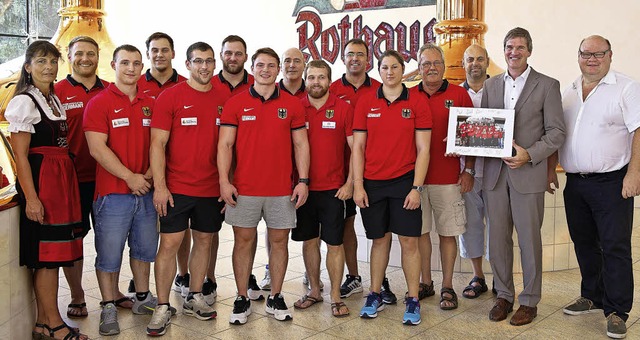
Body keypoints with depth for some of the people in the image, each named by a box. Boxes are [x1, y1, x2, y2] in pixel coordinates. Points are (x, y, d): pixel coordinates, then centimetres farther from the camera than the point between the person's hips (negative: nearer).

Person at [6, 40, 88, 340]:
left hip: (62, 179, 8)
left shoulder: (54, 100, 17)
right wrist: (31, 197, -18)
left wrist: (66, 182, 11)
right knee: (46, 254, -3)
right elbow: (20, 155, -13)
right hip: (39, 180, -8)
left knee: (54, 253, 10)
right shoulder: (24, 102, -7)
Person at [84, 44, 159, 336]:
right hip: (112, 192, -5)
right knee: (109, 254, 3)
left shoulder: (150, 104, 10)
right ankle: (109, 308, 17)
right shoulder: (99, 103, -5)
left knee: (144, 248, 15)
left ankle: (142, 298, 31)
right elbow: (97, 148, -13)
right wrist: (130, 177, -15)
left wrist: (151, 173, -6)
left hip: (146, 191, 5)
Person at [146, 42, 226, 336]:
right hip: (176, 187, -3)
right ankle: (163, 308, 9)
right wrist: (159, 186, -13)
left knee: (204, 240, 12)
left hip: (212, 188, 4)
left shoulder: (222, 100, 6)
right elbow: (158, 143, -6)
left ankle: (195, 298, 27)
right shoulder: (170, 97, -3)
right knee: (169, 244, -2)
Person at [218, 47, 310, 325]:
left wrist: (303, 181, -2)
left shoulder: (292, 104, 5)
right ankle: (242, 300, 17)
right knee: (244, 240, 5)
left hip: (282, 190, 1)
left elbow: (300, 145, 6)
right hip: (244, 188, -1)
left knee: (279, 240, 7)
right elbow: (225, 145, 0)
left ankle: (275, 298, 21)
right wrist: (224, 181, -9)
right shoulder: (235, 104, 3)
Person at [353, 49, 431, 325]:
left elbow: (423, 149, -3)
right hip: (372, 183, 2)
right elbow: (358, 147, 3)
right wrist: (357, 185, -3)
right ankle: (375, 296, 25)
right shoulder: (365, 103, 3)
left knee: (409, 241, 1)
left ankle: (413, 301, 13)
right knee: (379, 239, 12)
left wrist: (417, 188, -9)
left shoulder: (417, 102, -1)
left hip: (404, 181, -1)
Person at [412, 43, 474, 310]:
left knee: (447, 233, 4)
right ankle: (425, 283, 22)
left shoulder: (459, 95, 3)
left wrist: (468, 170, -2)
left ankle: (447, 287, 15)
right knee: (420, 230, 8)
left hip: (448, 178, -2)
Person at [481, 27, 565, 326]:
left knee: (529, 240, 5)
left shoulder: (547, 85, 0)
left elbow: (556, 132, -4)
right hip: (494, 173, 4)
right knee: (497, 239, 9)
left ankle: (529, 301, 20)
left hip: (528, 174, -3)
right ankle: (504, 295, 25)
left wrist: (529, 155, -16)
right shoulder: (491, 85, 12)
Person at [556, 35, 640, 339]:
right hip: (575, 183, 6)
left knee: (615, 247, -2)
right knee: (584, 243, 14)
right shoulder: (568, 93, 12)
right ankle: (592, 297, 30)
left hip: (611, 182, -6)